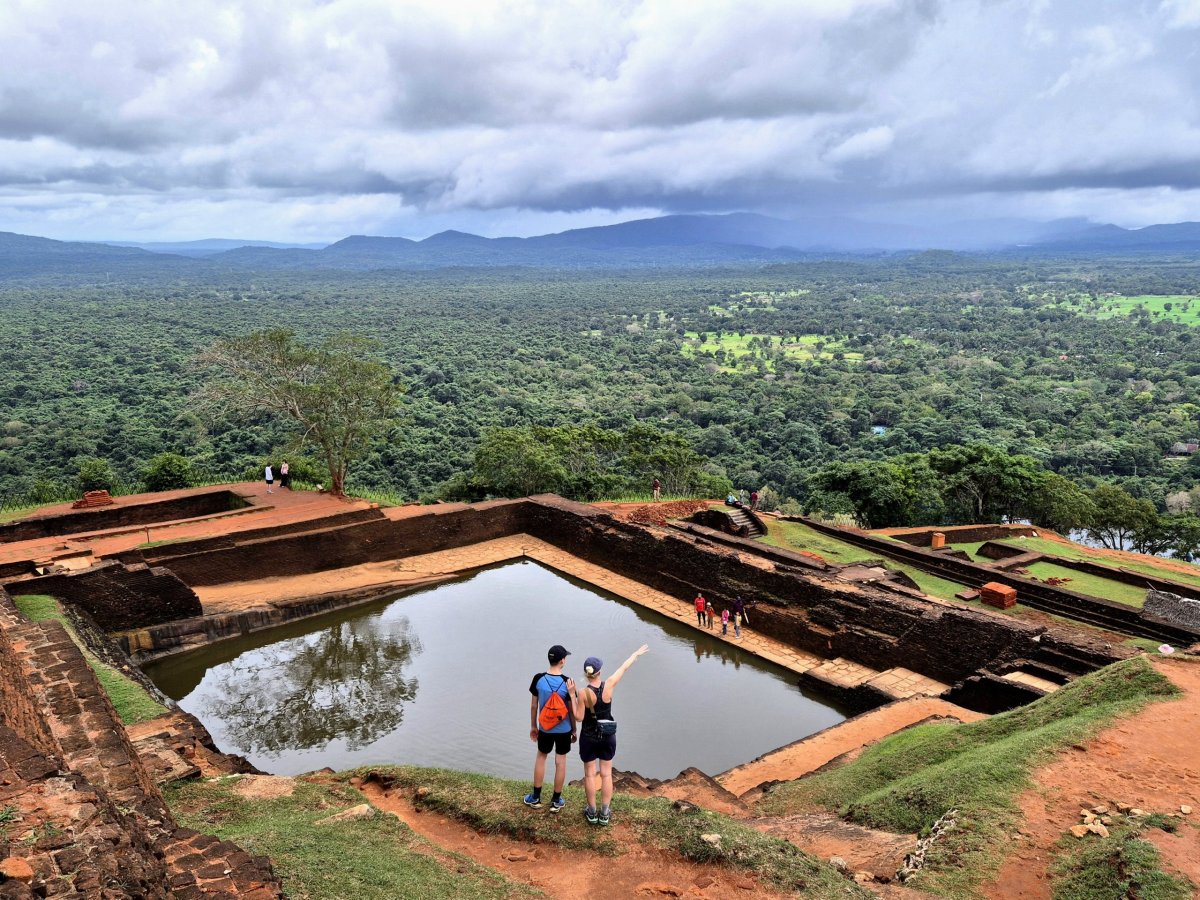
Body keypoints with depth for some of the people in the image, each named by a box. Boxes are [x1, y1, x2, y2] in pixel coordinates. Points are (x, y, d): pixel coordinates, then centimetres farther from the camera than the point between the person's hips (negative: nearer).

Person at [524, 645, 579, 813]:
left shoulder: (538, 679, -13)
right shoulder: (568, 683, -18)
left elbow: (533, 706, -3)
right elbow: (572, 711, -10)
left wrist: (533, 726, 11)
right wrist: (574, 730, 5)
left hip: (544, 728, 2)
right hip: (564, 730, -2)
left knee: (541, 757, 20)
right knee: (560, 761, 12)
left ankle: (536, 798, 28)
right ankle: (556, 801, 22)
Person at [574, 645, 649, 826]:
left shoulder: (583, 693, -22)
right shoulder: (609, 685, -15)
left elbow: (579, 717, -15)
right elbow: (623, 668, -1)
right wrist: (636, 653, 12)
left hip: (589, 737, -2)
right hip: (608, 736, 2)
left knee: (590, 774, 13)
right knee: (606, 774, 13)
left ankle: (592, 812, 23)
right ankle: (604, 814, 19)